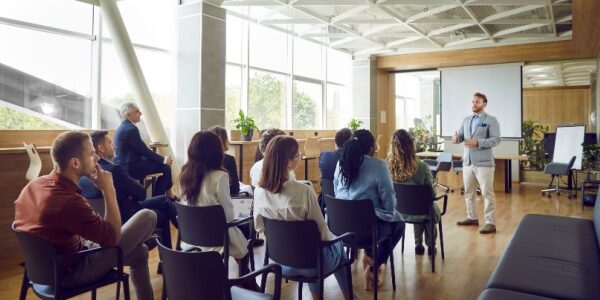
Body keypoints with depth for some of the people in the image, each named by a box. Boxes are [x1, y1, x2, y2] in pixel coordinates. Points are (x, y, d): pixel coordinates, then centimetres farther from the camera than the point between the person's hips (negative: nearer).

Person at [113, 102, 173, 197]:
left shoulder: (123, 126, 12)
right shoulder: (131, 129, -21)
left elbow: (139, 149, 15)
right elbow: (144, 150, -18)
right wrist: (163, 159, -7)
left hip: (125, 164, 11)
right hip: (130, 167, -11)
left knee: (162, 162, 18)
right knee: (165, 167, -7)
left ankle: (169, 195, 24)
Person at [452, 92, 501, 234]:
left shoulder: (491, 120, -4)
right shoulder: (466, 120, 15)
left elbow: (496, 139, -14)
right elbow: (461, 136, 12)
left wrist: (478, 142, -25)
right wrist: (456, 138, -13)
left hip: (483, 162, -6)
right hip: (467, 161, 7)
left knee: (487, 193, -4)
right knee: (468, 192, 14)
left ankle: (490, 223, 2)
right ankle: (472, 217, 27)